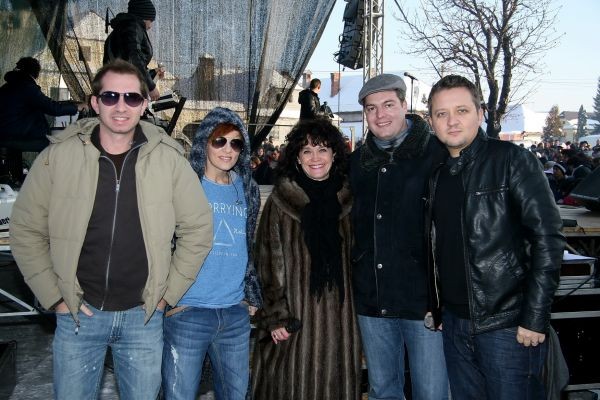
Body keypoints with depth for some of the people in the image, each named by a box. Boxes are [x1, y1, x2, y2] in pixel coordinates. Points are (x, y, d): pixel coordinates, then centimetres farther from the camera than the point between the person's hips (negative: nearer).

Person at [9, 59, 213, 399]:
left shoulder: (169, 158, -7)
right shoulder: (59, 155, -7)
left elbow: (198, 228, 0)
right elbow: (26, 229, 0)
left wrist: (168, 292, -1)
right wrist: (54, 296, -3)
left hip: (143, 315, 1)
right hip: (78, 313, 0)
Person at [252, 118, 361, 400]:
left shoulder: (348, 200, 6)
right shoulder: (280, 202, -3)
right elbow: (269, 263, -4)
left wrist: (359, 309, 10)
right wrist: (275, 316, -9)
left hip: (340, 316, 3)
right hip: (294, 315, -2)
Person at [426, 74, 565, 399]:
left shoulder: (513, 160, -8)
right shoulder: (438, 174, 9)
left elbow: (547, 237, -13)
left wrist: (536, 318, -16)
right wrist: (434, 305, 9)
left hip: (507, 324, -5)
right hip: (454, 322, 6)